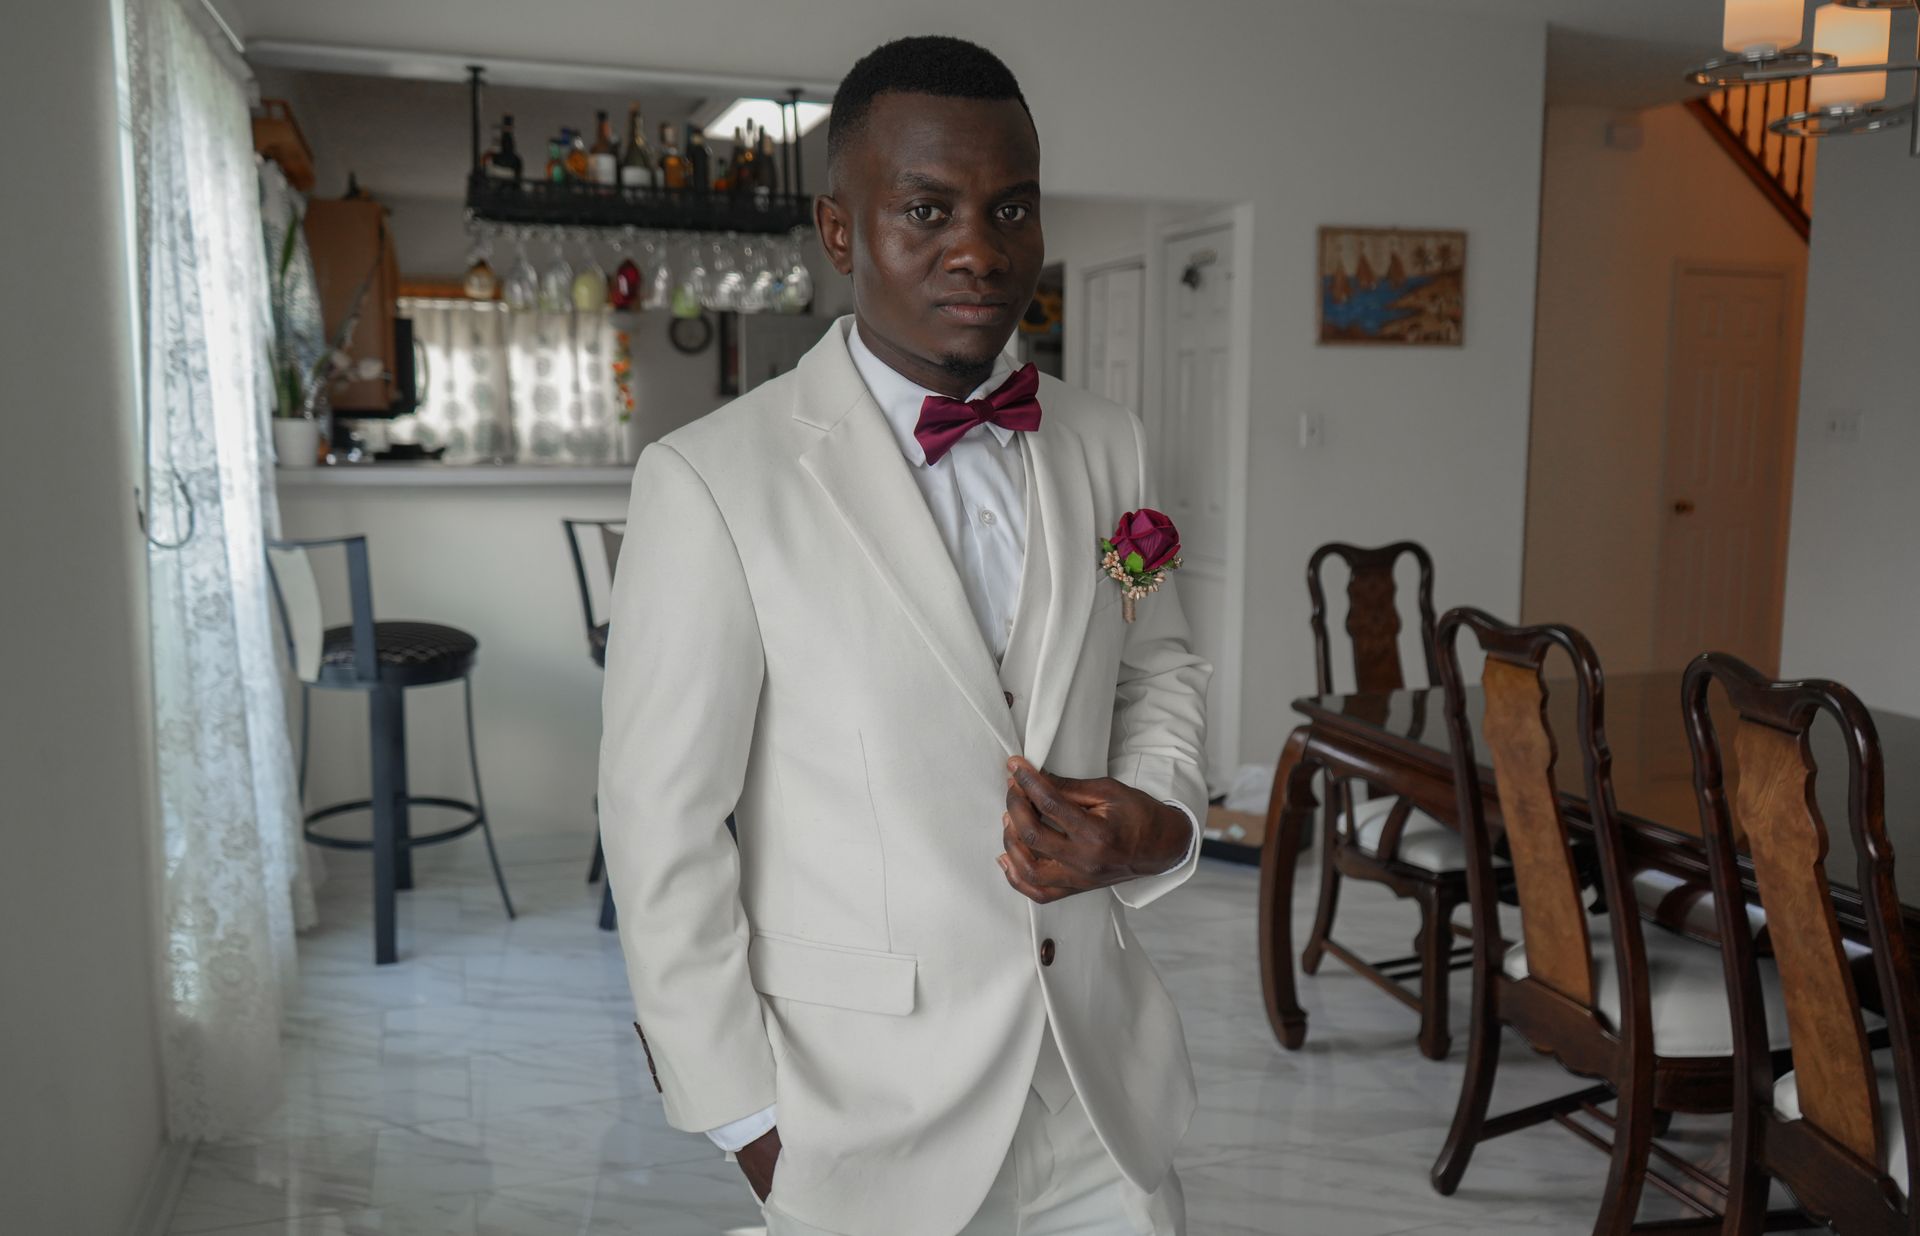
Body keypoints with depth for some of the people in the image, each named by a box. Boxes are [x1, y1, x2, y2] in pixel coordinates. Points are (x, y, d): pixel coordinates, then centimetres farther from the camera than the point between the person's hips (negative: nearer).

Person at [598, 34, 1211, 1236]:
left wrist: (1161, 818, -8)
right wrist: (748, 1116, -7)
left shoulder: (1105, 441, -1)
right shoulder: (712, 481, -16)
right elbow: (663, 830, -11)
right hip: (870, 1116, -3)